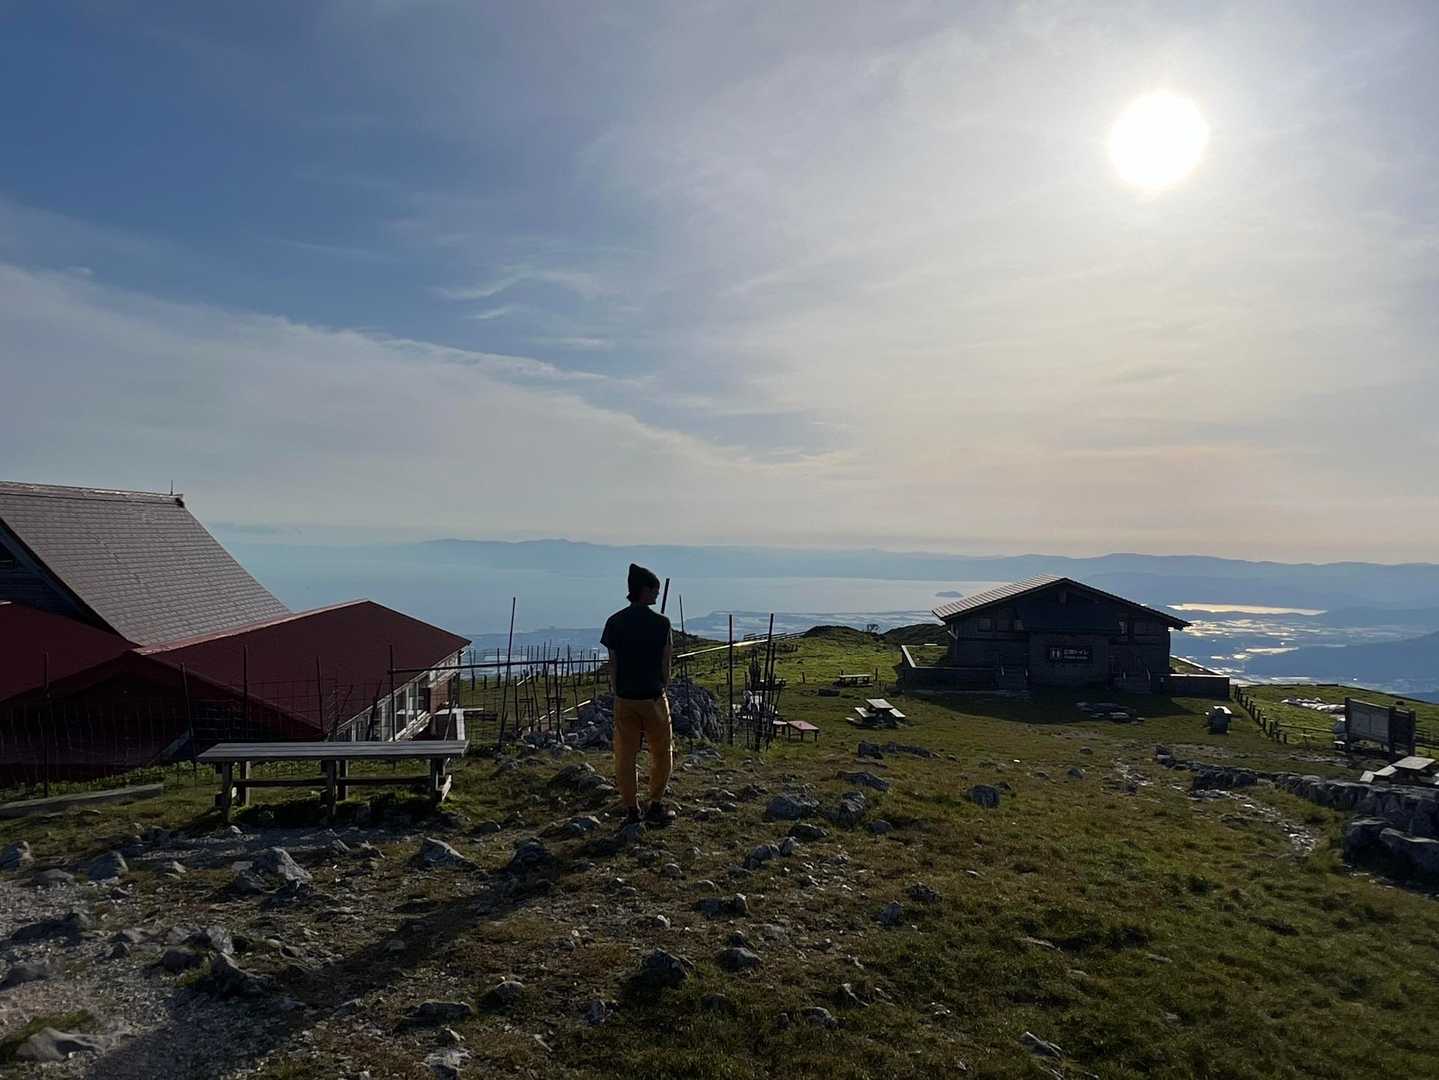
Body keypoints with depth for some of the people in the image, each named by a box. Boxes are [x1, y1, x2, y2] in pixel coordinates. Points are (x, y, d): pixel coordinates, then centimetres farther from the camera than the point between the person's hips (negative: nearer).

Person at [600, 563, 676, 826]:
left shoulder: (615, 622, -2)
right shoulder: (660, 622, -9)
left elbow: (612, 664, 1)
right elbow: (664, 663, -4)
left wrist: (617, 693, 10)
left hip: (624, 698, 2)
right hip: (653, 696, -2)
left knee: (625, 756, 10)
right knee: (661, 754, 14)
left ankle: (631, 811, 14)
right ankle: (655, 806, 17)